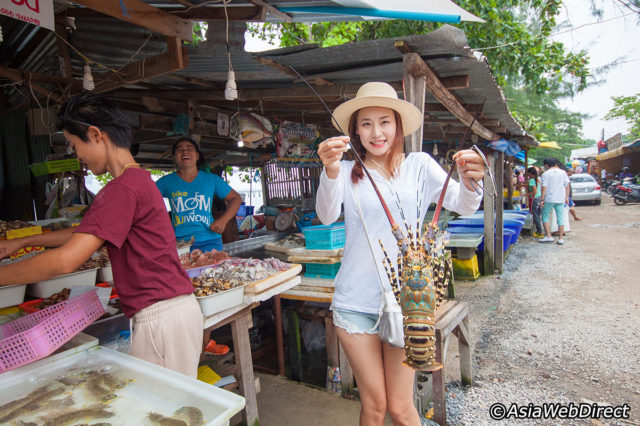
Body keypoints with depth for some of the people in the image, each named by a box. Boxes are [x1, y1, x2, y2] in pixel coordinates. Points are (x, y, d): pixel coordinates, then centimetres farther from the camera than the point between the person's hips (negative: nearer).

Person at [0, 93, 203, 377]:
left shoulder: (124, 188, -18)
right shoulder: (139, 179, 15)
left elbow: (65, 261, -22)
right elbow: (87, 232, 29)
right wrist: (23, 242, 32)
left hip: (160, 318, -10)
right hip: (175, 308, 10)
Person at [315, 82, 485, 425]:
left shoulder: (419, 165, 2)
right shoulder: (347, 171, 1)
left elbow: (463, 206, -10)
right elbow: (326, 216, -16)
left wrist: (469, 183, -33)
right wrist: (330, 171, -35)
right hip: (355, 301, 1)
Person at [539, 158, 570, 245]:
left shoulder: (546, 174, -6)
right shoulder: (563, 172, 7)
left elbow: (544, 188, -11)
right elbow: (567, 186, 8)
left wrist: (542, 199, -7)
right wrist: (566, 197, 15)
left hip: (549, 199, -4)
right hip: (560, 199, 4)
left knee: (545, 217, 8)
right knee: (560, 218, 7)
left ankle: (549, 236, 0)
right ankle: (560, 238, 9)